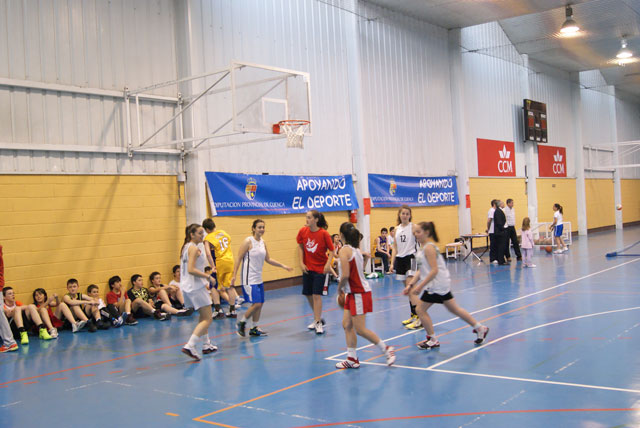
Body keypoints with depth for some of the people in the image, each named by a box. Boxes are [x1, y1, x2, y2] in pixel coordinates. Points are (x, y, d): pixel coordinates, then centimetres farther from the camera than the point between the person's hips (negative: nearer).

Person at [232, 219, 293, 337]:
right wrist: (234, 276, -16)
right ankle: (241, 324, 7)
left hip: (258, 278, 8)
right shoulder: (248, 241, -12)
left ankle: (254, 328, 22)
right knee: (256, 303, -12)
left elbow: (268, 259, 19)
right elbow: (239, 259, -12)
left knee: (260, 303, 9)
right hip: (249, 279, -8)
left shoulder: (263, 242, 10)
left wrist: (283, 266, 15)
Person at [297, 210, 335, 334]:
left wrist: (328, 264, -21)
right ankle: (318, 318, 31)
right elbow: (300, 247, 7)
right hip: (307, 268, 5)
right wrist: (301, 263, -1)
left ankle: (318, 323, 0)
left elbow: (332, 250, -9)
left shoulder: (324, 233, -15)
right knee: (308, 295, 12)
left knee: (316, 295, -9)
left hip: (320, 269, -5)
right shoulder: (303, 231, -4)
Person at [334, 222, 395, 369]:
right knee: (347, 325, 10)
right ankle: (352, 359, 14)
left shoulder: (344, 250, -16)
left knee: (360, 329, -4)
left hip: (359, 294, -9)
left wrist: (339, 287, -9)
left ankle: (386, 349, 7)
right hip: (353, 293, 9)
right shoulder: (356, 249, 11)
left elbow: (345, 275, -23)